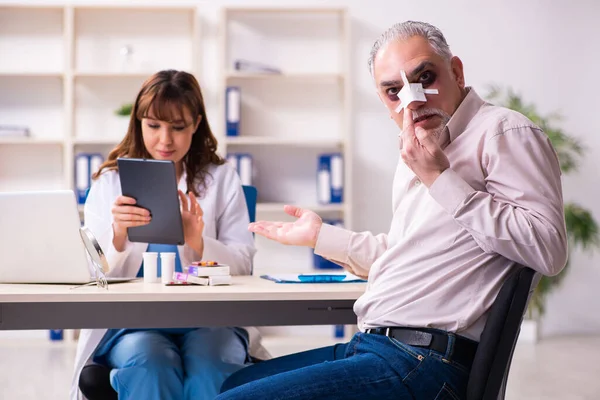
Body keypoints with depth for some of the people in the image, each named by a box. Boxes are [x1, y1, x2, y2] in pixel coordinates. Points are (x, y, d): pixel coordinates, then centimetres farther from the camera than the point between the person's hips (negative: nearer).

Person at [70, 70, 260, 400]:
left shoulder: (222, 179, 10)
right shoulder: (110, 182, 10)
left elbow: (242, 266, 3)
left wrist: (197, 242, -17)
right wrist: (118, 235, -18)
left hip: (209, 317, 0)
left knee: (207, 368, -31)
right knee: (151, 365, -32)